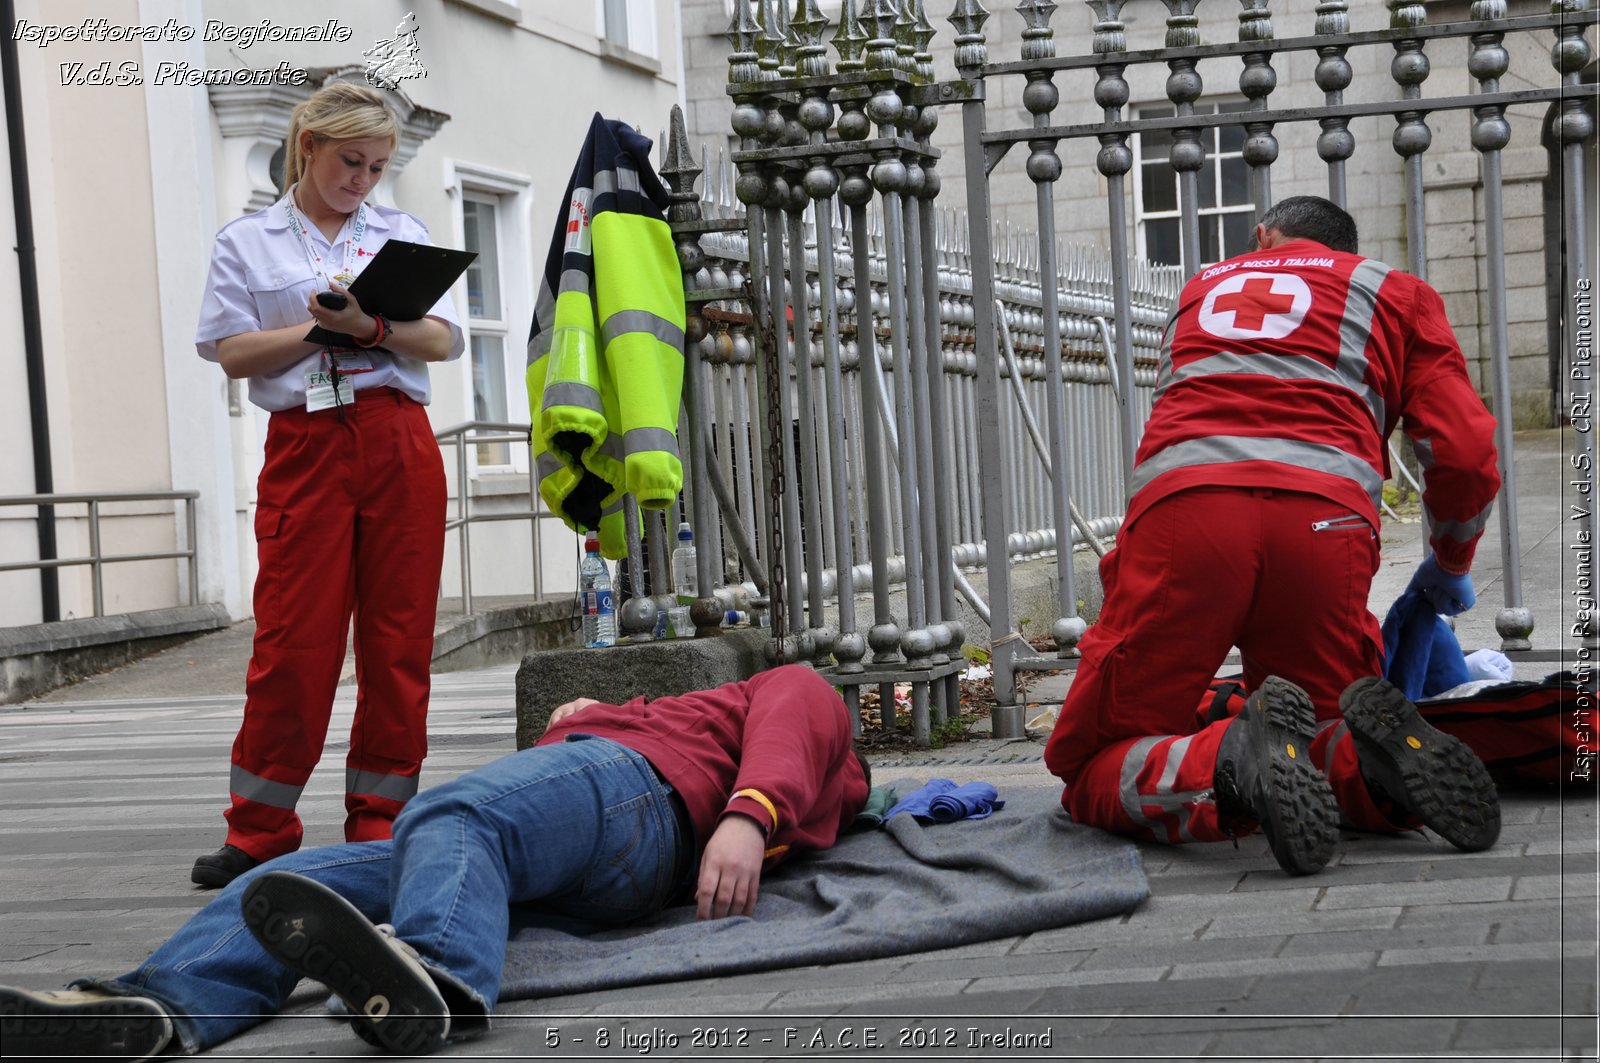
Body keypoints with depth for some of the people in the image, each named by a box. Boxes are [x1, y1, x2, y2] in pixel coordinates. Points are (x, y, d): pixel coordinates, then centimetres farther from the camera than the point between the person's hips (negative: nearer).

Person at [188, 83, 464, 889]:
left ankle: (380, 818, 9)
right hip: (305, 446, -2)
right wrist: (320, 329, -10)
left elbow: (443, 340, 5)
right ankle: (259, 830, 3)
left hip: (399, 444, 2)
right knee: (294, 637, -6)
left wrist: (372, 326, -13)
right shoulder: (246, 242, 11)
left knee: (399, 637, 1)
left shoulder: (404, 234, 15)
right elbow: (232, 352, 2)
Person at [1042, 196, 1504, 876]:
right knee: (1328, 744, 23)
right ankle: (1372, 756, -14)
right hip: (1326, 519, 0)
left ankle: (1235, 759, -24)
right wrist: (1449, 568, 36)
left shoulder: (1202, 288, 36)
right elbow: (1465, 454, 16)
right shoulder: (1396, 291, 28)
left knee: (1090, 774, 8)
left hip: (1181, 504, 0)